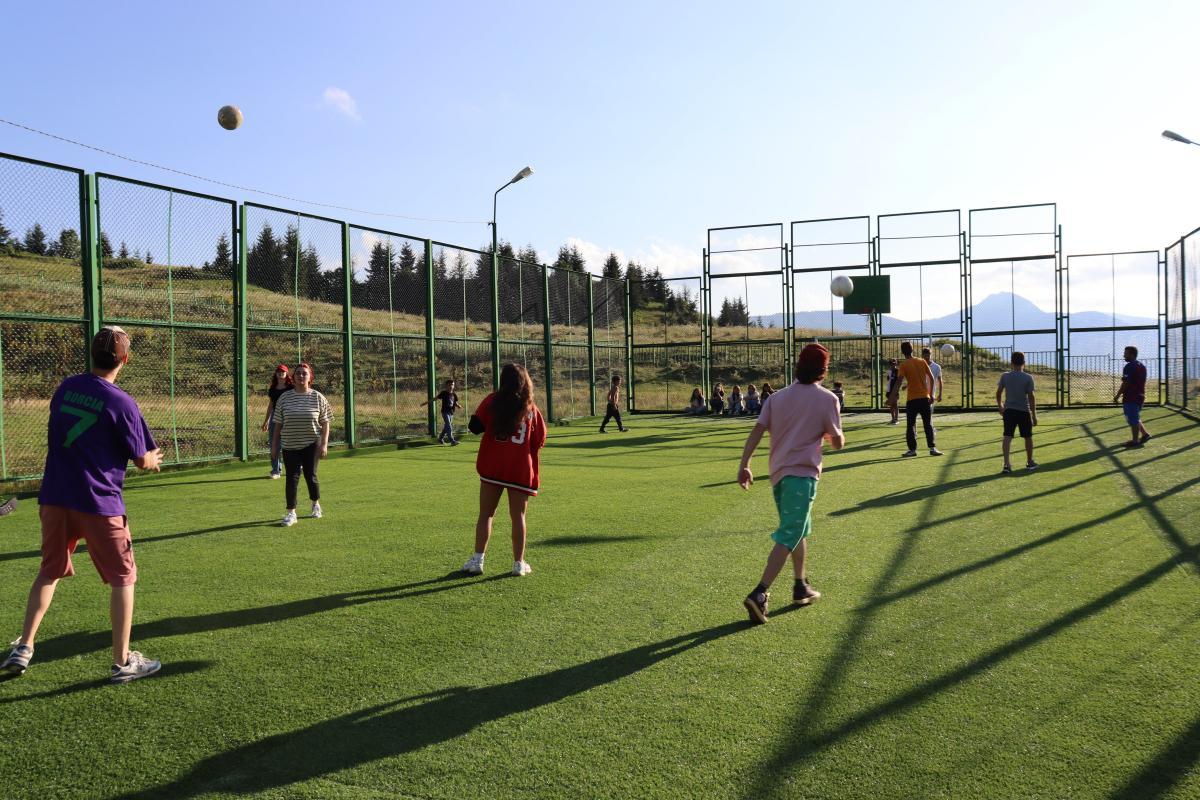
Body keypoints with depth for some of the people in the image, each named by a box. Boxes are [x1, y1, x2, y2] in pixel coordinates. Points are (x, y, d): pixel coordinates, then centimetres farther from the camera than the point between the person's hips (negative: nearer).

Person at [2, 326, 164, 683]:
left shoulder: (65, 388, 4)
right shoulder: (121, 403, -13)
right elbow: (142, 460, -6)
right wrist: (152, 459, 18)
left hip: (55, 497, 6)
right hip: (99, 503, -5)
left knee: (49, 571, 22)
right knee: (123, 578, 7)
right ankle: (122, 661, 10)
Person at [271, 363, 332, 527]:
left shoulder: (318, 398, 0)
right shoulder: (284, 398, 2)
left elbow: (325, 423, 1)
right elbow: (278, 424, 7)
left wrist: (324, 444, -7)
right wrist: (275, 445, 5)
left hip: (311, 444, -1)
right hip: (290, 445, 1)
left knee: (310, 476, 4)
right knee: (292, 478, -2)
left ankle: (316, 504, 30)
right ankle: (291, 513, 4)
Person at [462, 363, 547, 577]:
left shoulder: (493, 401, -1)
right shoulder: (531, 408, 2)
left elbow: (475, 426, -7)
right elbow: (539, 441, 2)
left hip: (493, 467, 0)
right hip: (522, 469, 0)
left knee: (486, 514, 8)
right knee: (518, 516, 6)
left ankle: (477, 560, 5)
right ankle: (519, 563, 10)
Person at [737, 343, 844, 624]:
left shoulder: (777, 397, 10)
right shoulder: (827, 398, -3)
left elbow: (757, 430, 0)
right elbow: (838, 443, -1)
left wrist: (744, 465, -1)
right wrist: (831, 435, 21)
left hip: (778, 474, 6)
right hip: (802, 474, -6)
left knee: (800, 529, 23)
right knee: (788, 537, -7)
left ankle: (801, 587, 32)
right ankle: (760, 594, -18)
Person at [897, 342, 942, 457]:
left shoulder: (903, 365, -6)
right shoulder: (922, 362, 6)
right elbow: (931, 378, 6)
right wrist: (931, 394, 14)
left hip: (912, 399, -3)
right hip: (924, 398, 3)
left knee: (911, 425, 5)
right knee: (928, 424, 8)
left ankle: (912, 449, 4)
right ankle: (932, 448, 5)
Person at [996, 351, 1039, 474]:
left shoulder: (1005, 376, -1)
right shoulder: (1028, 378, -8)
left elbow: (998, 392, 7)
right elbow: (1031, 397, -9)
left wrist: (999, 405, 25)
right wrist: (1034, 415, -3)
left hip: (1009, 410, 1)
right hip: (1024, 411, -1)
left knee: (1007, 437, -3)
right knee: (1028, 437, 15)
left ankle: (1006, 464, -17)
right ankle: (1030, 463, 29)